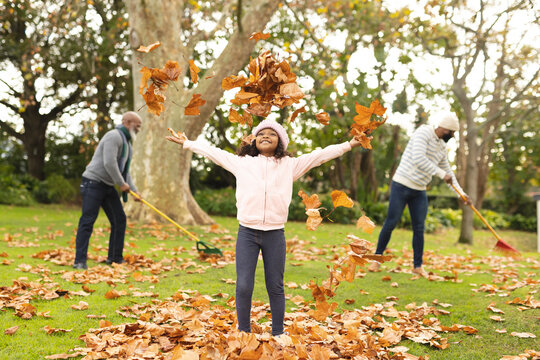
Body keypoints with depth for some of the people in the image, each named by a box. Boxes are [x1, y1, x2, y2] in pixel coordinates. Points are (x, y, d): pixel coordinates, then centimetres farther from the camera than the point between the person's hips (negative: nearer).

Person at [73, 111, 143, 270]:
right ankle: (80, 261, -9)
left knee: (119, 219, 7)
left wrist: (134, 191, 9)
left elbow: (125, 171, 20)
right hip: (93, 182, -10)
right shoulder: (114, 136, -14)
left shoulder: (127, 144, 18)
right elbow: (109, 163, -25)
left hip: (108, 186, 10)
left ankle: (115, 258, 16)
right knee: (87, 221, -11)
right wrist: (121, 184, -15)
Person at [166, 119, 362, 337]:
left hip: (275, 234, 0)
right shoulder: (241, 162, 12)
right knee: (243, 286, -1)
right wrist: (187, 143, 24)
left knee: (275, 287, 7)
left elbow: (320, 155, 12)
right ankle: (243, 333, 15)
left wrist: (349, 145, 10)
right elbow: (213, 152, 19)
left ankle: (278, 333, 21)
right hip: (247, 232, 0)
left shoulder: (290, 165, 11)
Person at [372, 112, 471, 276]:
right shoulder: (423, 132, -13)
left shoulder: (442, 147, 11)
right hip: (402, 185, -7)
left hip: (420, 191, 7)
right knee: (391, 223, -4)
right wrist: (442, 174, -24)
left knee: (419, 228, 4)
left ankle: (417, 266, 14)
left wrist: (461, 193, 15)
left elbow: (448, 173, 20)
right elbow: (418, 159, -27)